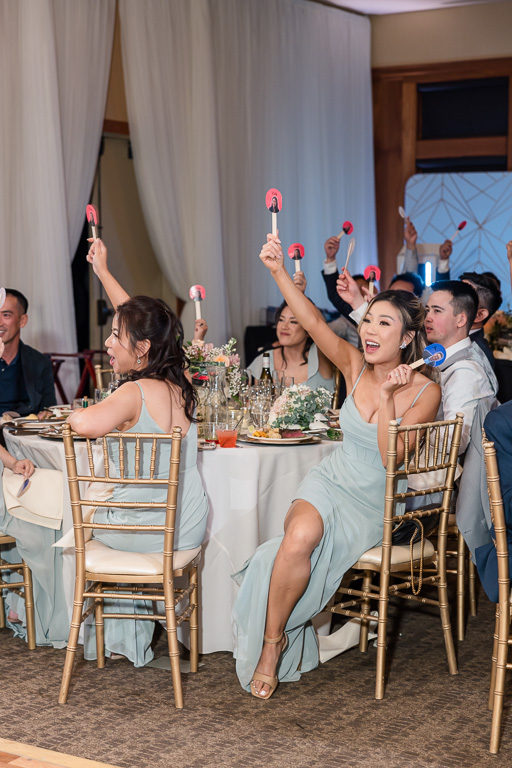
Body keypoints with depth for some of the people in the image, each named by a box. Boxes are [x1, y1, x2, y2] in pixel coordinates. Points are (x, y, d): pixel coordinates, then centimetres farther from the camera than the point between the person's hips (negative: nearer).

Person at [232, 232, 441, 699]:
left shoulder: (425, 392, -10)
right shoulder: (356, 367, -1)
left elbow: (391, 459, -16)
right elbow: (313, 321, -15)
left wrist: (387, 397, -22)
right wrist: (278, 271, -27)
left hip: (375, 502, -2)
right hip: (332, 481, 2)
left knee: (300, 544, -27)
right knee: (302, 535, -32)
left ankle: (273, 642, -4)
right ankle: (272, 643, -14)